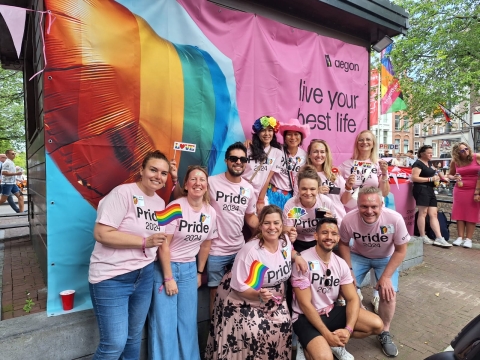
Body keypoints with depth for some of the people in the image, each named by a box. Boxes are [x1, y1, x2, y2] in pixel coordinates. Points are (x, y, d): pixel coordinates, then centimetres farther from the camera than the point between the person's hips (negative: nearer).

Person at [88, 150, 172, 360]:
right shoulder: (123, 193, -16)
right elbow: (101, 233, -22)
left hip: (144, 276, 7)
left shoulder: (160, 203, 6)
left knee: (134, 337, 19)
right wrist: (144, 242, -23)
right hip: (112, 278, -7)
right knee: (115, 343, -1)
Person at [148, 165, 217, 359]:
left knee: (188, 322, 13)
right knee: (164, 323, 2)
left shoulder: (210, 212, -2)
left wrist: (199, 272, 13)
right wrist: (168, 278, -15)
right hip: (165, 267, -4)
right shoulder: (176, 207, -18)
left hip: (189, 269, 5)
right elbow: (163, 245, -16)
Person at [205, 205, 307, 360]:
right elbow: (239, 287, -22)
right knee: (252, 333, -21)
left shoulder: (285, 240, -8)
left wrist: (297, 257, -3)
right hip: (244, 301, -6)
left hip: (274, 301, 6)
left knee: (282, 327, -9)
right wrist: (259, 295, -38)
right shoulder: (250, 251, -28)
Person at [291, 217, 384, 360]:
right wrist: (327, 334, -21)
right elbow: (305, 304, -20)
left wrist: (348, 329, -17)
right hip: (306, 317, -6)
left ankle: (335, 342, 7)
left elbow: (353, 299, -1)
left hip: (331, 312, 7)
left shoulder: (341, 263, -1)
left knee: (377, 325, -3)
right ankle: (307, 346, 3)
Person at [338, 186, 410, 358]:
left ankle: (385, 333, 11)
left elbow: (401, 250, -16)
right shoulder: (349, 220, -30)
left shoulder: (395, 219, -32)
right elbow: (343, 244, -9)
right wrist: (349, 270, -14)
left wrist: (386, 276, -20)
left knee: (388, 293, -16)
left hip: (386, 258, 0)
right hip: (358, 255, 1)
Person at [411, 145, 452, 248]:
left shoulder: (429, 164, 20)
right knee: (423, 213, -6)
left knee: (433, 214, 3)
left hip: (430, 190, 9)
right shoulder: (418, 163, -8)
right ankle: (423, 237, 2)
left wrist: (437, 177, 14)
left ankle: (439, 238, 1)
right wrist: (430, 179, -16)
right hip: (421, 189, -9)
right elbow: (414, 178, -18)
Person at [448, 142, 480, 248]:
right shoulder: (455, 161, 0)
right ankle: (460, 237, 8)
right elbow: (450, 174, 14)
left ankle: (468, 239, 6)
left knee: (471, 215, 2)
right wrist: (454, 177, -10)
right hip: (460, 190, 3)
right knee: (459, 214, 3)